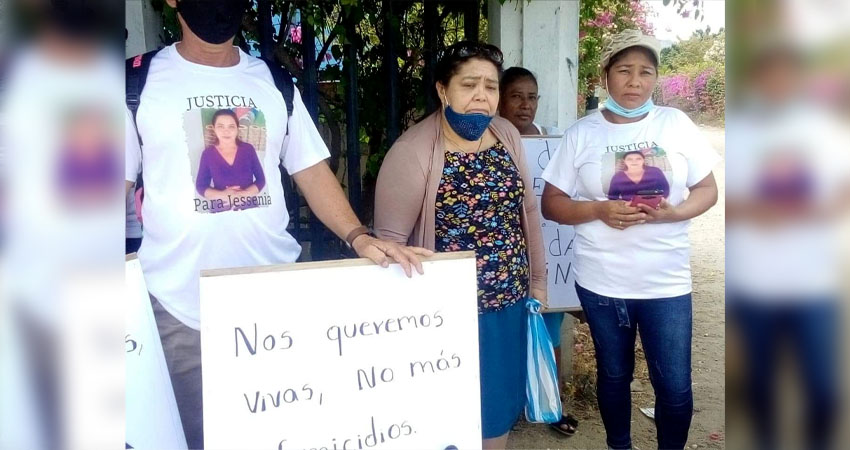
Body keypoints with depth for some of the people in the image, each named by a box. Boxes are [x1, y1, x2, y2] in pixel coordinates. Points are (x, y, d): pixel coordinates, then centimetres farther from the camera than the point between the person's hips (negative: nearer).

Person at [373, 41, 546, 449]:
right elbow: (390, 239, -16)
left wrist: (537, 282, 13)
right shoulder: (413, 151, -17)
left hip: (509, 303, 6)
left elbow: (527, 212, 10)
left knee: (502, 404, 20)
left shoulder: (507, 135, 3)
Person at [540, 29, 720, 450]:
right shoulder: (582, 133, -1)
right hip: (601, 282, 0)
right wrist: (599, 211, -20)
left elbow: (707, 189, 4)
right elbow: (551, 204, -1)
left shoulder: (676, 124, 0)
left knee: (675, 385, 4)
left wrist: (673, 213, -17)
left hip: (666, 281, 0)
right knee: (613, 375, 17)